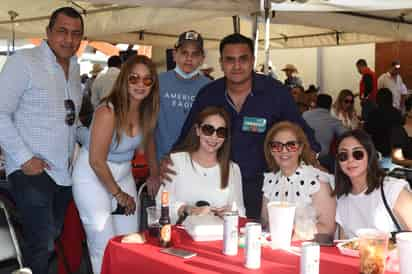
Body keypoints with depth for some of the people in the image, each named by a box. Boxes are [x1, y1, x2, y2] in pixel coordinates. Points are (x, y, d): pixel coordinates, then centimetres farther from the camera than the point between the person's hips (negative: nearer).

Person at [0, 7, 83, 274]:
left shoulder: (75, 68, 12)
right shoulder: (23, 61, -8)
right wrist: (24, 158, -15)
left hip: (65, 171, 7)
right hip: (31, 170, -7)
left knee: (54, 241, 13)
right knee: (42, 246, -10)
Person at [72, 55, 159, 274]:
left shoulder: (146, 110, -5)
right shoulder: (108, 111, -24)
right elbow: (97, 161, -19)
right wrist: (118, 193, -8)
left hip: (124, 175, 6)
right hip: (93, 178, -6)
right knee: (105, 248, -5)